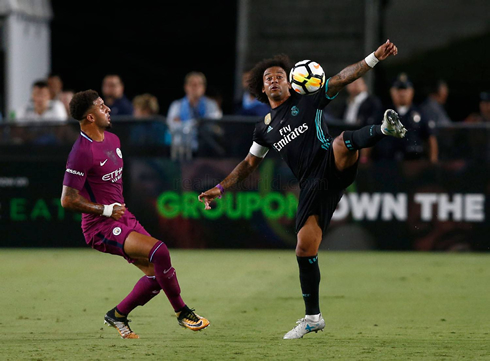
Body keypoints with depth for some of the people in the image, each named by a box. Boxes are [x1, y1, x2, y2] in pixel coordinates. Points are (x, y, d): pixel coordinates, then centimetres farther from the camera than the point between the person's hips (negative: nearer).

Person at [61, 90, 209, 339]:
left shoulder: (112, 140, 11)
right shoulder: (82, 152, -19)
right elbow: (67, 200, -19)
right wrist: (106, 211, -16)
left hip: (124, 218, 9)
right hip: (101, 227, -9)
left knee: (157, 274, 3)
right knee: (158, 251, -25)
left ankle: (117, 315, 22)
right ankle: (182, 313, -11)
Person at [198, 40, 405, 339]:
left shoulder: (307, 100, 10)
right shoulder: (266, 128, 22)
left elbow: (343, 78, 1)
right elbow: (249, 164, 33)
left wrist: (375, 58, -11)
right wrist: (220, 189, 26)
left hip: (334, 168, -4)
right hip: (312, 185, 4)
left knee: (343, 142, -39)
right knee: (305, 250, -2)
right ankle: (313, 317, 8)